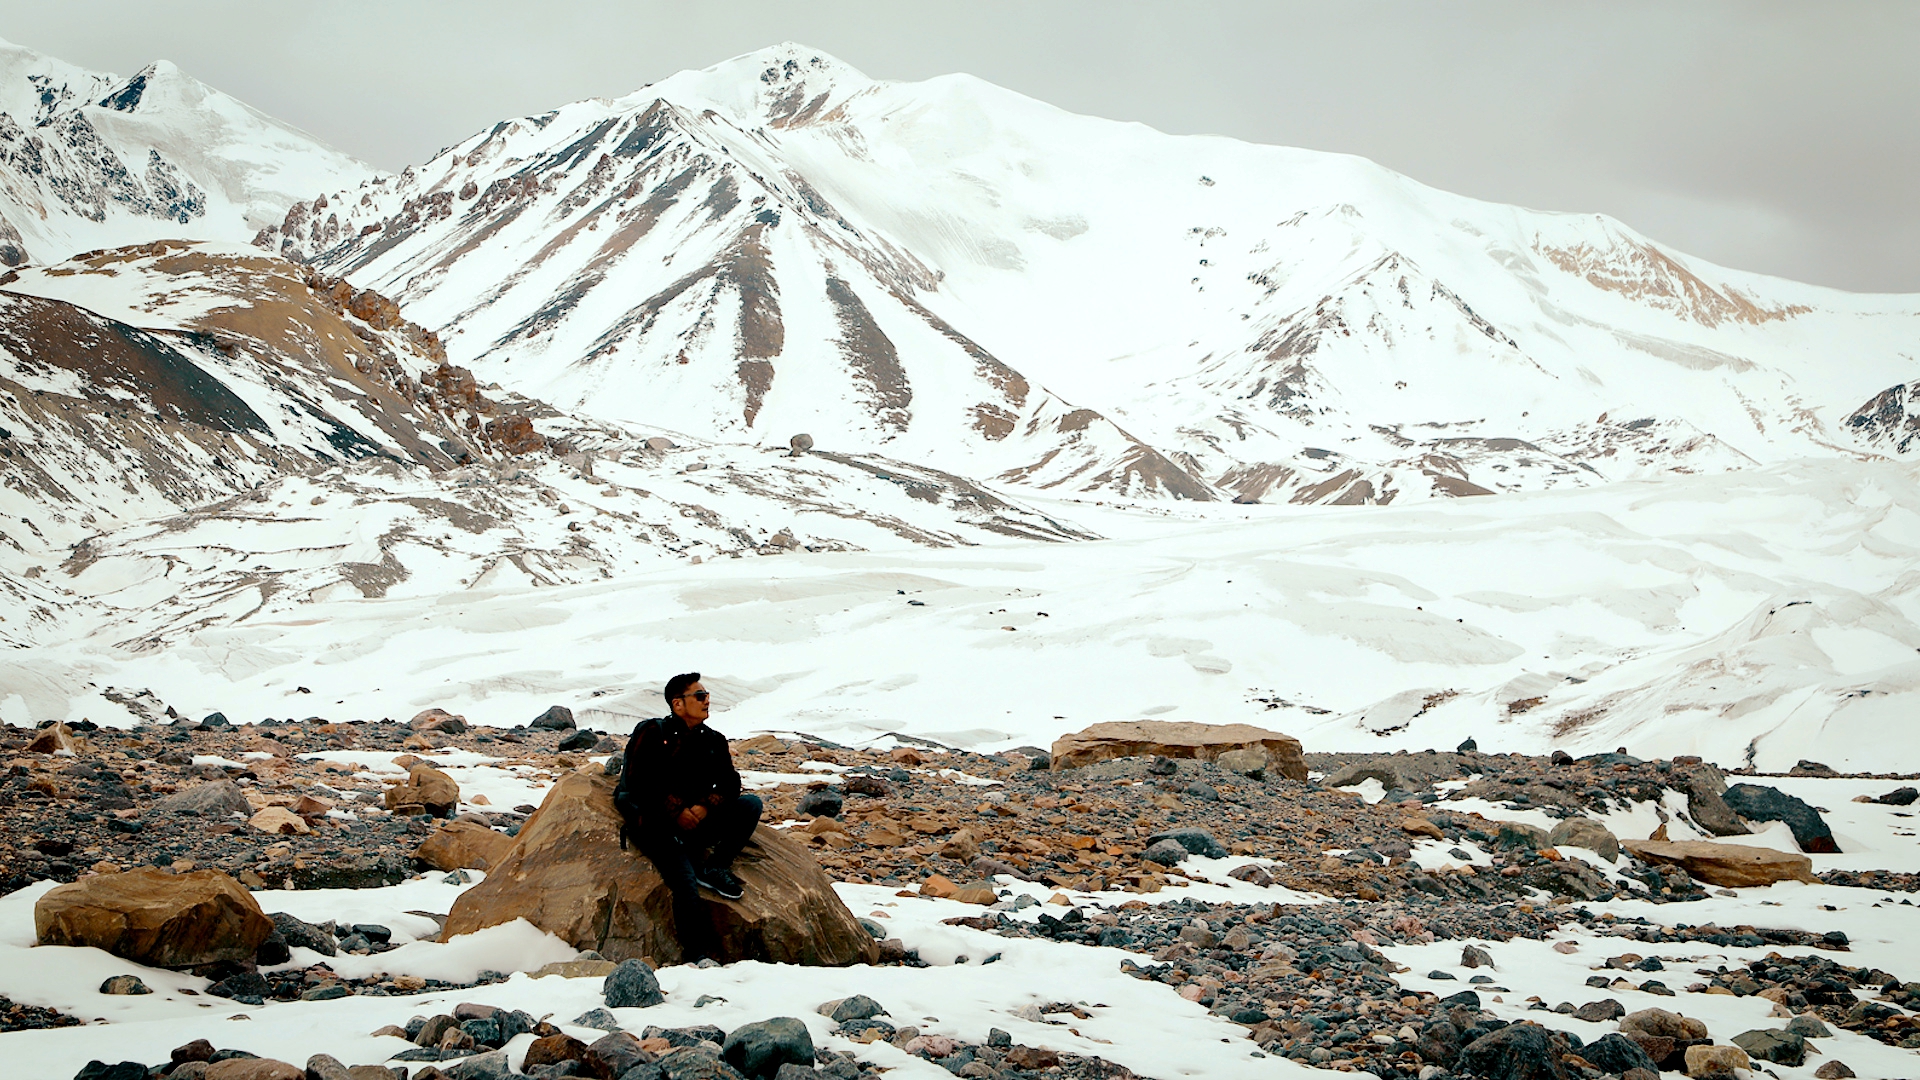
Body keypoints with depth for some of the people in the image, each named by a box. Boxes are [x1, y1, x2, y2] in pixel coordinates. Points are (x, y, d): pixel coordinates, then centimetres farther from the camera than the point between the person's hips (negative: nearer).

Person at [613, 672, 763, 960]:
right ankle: (700, 957, -22)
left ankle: (715, 868, -18)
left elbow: (730, 783, 6)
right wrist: (676, 810, -15)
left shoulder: (713, 741, 13)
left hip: (696, 821, 5)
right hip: (656, 825, -5)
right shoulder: (652, 734, 0)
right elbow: (638, 782, -8)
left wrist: (706, 806, -14)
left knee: (751, 804, -17)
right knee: (686, 883, -28)